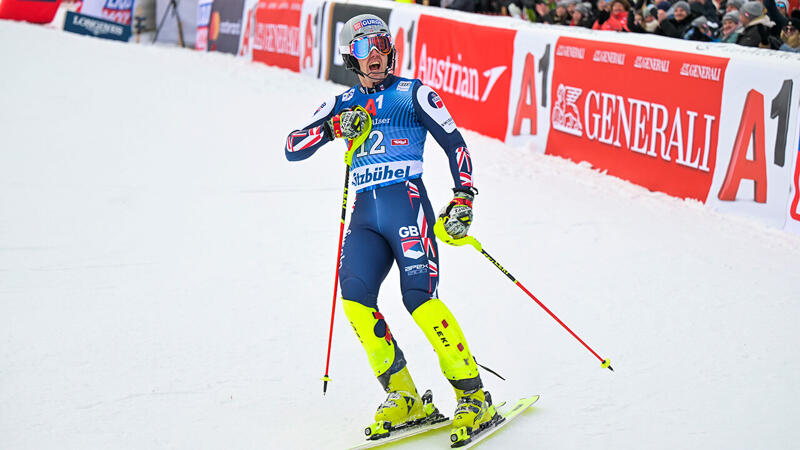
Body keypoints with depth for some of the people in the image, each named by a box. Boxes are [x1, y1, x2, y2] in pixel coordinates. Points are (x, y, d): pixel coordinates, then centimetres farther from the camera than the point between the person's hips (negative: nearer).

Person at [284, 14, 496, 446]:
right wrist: (332, 129, -4)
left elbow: (454, 143, 7)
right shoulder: (342, 104, 19)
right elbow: (292, 148, 12)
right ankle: (403, 397, -10)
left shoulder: (413, 93, 9)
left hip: (406, 203, -4)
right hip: (364, 213, 4)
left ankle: (473, 396, -14)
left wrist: (463, 198, -5)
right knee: (354, 293, -19)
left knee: (419, 297, -20)